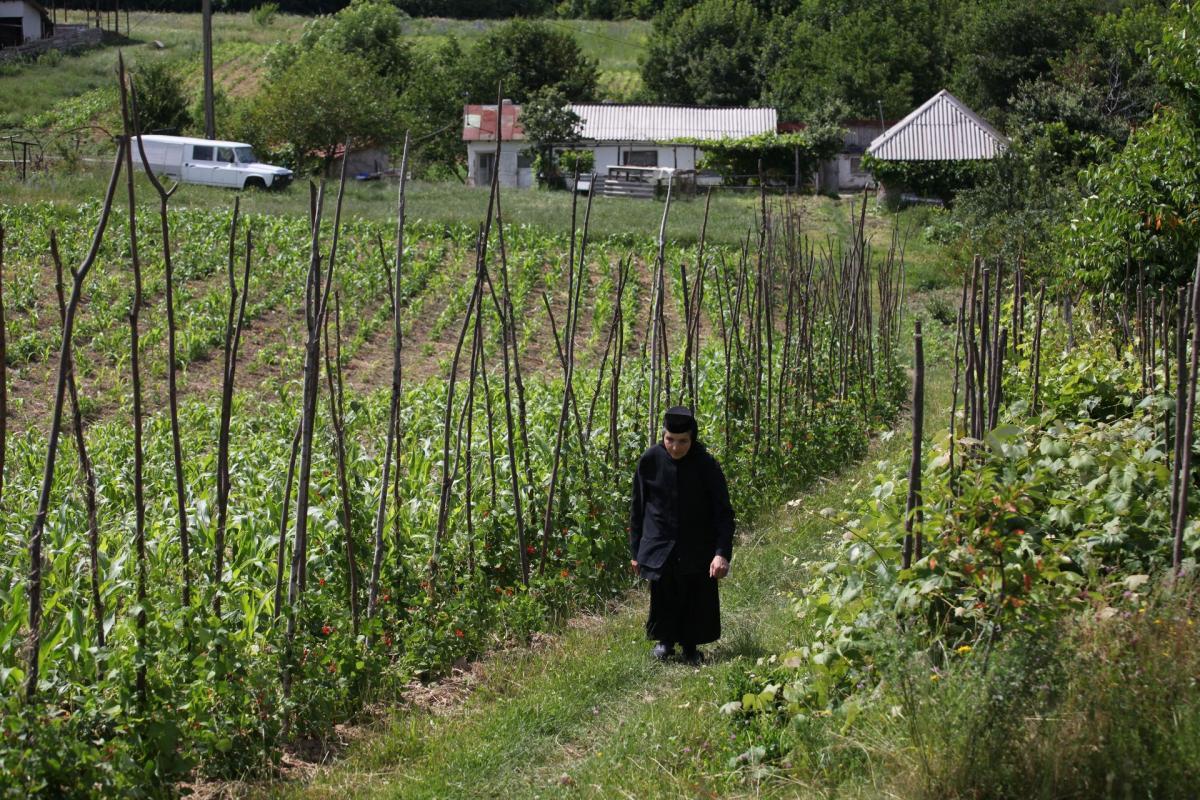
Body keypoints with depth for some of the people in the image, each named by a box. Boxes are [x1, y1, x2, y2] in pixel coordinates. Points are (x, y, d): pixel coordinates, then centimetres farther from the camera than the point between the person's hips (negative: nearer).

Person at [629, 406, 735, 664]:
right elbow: (638, 509, 5)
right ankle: (665, 640, 23)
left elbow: (723, 512, -7)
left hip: (697, 550, 0)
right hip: (659, 547, 0)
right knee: (662, 597, -4)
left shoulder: (707, 466, -10)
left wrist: (722, 553, -19)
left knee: (698, 602, 3)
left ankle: (690, 647, 27)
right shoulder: (650, 461, -6)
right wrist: (635, 551, 7)